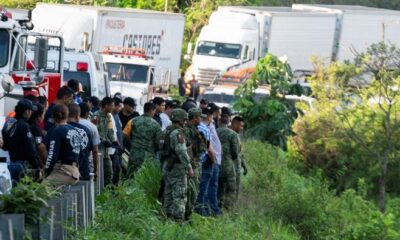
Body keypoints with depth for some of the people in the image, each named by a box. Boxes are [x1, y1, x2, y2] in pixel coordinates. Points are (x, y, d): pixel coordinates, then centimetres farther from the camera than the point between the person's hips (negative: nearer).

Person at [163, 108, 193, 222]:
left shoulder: (167, 132, 11)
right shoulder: (178, 133, -16)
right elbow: (181, 151, -23)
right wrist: (189, 167, -20)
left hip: (167, 167, 9)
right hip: (177, 168, -9)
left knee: (169, 194, 13)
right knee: (179, 195, -7)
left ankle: (169, 216, 17)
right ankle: (178, 219, -11)